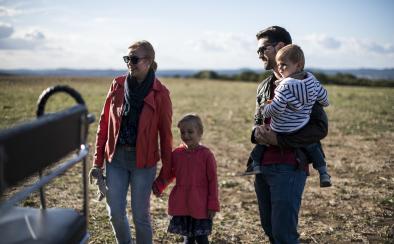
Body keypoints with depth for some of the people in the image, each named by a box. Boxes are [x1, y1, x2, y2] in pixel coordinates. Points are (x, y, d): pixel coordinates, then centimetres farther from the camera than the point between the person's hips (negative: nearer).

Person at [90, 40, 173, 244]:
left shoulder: (160, 93, -7)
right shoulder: (118, 85, 2)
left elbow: (165, 134, -3)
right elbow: (104, 124, 6)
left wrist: (166, 171, -2)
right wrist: (98, 161, 4)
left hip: (143, 160, -3)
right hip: (116, 158, 3)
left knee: (140, 215, 6)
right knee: (115, 213, 7)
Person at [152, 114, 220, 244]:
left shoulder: (206, 154, -9)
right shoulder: (176, 153, 2)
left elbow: (213, 181, -6)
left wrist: (213, 205, -7)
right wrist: (157, 187, -6)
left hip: (200, 206, -4)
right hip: (181, 205, 4)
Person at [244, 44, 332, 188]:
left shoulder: (284, 87, -21)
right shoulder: (312, 80, -2)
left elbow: (275, 109, -22)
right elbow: (323, 97, 11)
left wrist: (264, 110, -2)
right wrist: (324, 103, 34)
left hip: (280, 132, -5)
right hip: (302, 134, 5)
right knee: (313, 145, 29)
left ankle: (256, 164, 17)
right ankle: (323, 173, 24)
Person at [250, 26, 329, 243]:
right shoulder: (264, 87, 15)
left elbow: (320, 128, -14)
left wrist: (279, 139, -20)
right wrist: (257, 133, -2)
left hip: (289, 168, -7)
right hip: (262, 167, 8)